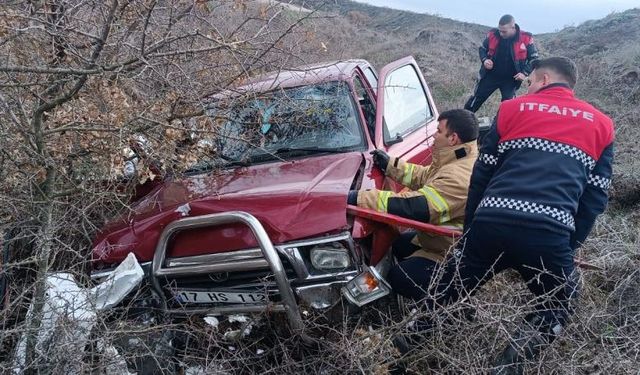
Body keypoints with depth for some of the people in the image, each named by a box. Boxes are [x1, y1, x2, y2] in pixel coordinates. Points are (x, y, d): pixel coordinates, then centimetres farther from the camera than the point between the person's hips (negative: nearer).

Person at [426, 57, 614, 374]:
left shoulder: (512, 109, 16)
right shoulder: (601, 125, 19)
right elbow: (595, 198, 16)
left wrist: (469, 229, 23)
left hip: (491, 224, 0)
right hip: (550, 235, 0)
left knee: (443, 296, 19)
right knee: (557, 308, 23)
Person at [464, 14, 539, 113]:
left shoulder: (525, 39, -16)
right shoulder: (493, 34, -11)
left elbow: (534, 58, -3)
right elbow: (482, 49, 8)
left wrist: (525, 73, -17)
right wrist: (484, 59, -14)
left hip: (510, 79, -1)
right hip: (490, 75, 2)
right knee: (477, 98, 8)